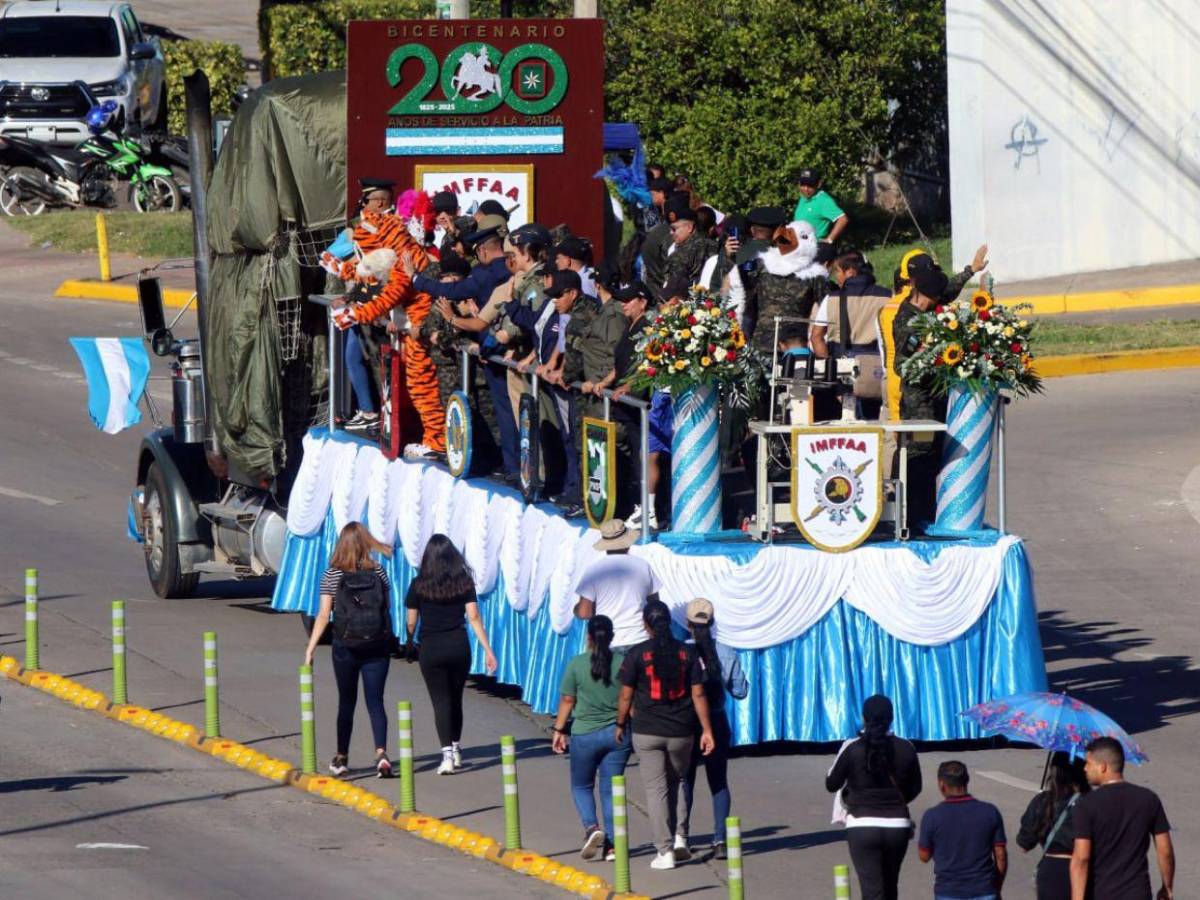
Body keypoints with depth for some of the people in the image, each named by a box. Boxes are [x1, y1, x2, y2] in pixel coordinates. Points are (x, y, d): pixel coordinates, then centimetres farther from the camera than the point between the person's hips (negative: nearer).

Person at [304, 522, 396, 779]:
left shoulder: (332, 575, -6)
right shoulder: (378, 572, -1)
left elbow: (323, 615, -9)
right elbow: (388, 610, 5)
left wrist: (310, 648, -5)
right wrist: (390, 638, 20)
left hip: (345, 647, -1)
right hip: (377, 647, 1)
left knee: (346, 702, 13)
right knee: (375, 701, 1)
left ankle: (341, 758, 21)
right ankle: (381, 752, -18)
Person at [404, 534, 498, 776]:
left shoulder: (419, 585, -5)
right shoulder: (464, 582, -1)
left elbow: (411, 623, -1)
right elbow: (474, 617, -4)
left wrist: (409, 646, 18)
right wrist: (487, 650, -2)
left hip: (431, 649, -2)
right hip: (459, 646, 2)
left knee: (441, 701, 0)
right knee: (456, 699, 18)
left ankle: (447, 755, -12)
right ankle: (456, 750, 29)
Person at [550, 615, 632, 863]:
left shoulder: (577, 664, -7)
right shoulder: (623, 663, -3)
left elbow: (567, 701, -2)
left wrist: (559, 730, 10)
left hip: (585, 734, -2)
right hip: (618, 734, 2)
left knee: (581, 786, 14)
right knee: (611, 788, 8)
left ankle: (591, 827, -9)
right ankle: (611, 844, 5)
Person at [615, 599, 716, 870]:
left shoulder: (637, 654, -6)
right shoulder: (687, 653, 0)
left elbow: (626, 696, -3)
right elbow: (698, 694, -2)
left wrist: (621, 725, 12)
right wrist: (707, 730, 1)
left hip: (647, 732, -2)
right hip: (680, 733, 2)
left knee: (656, 789, 2)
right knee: (675, 783, 20)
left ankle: (665, 850, -2)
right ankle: (678, 837, 4)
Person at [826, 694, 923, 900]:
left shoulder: (852, 748, -8)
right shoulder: (905, 749, 0)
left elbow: (831, 784, 0)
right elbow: (915, 788, 12)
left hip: (863, 827, -3)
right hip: (897, 826, 3)